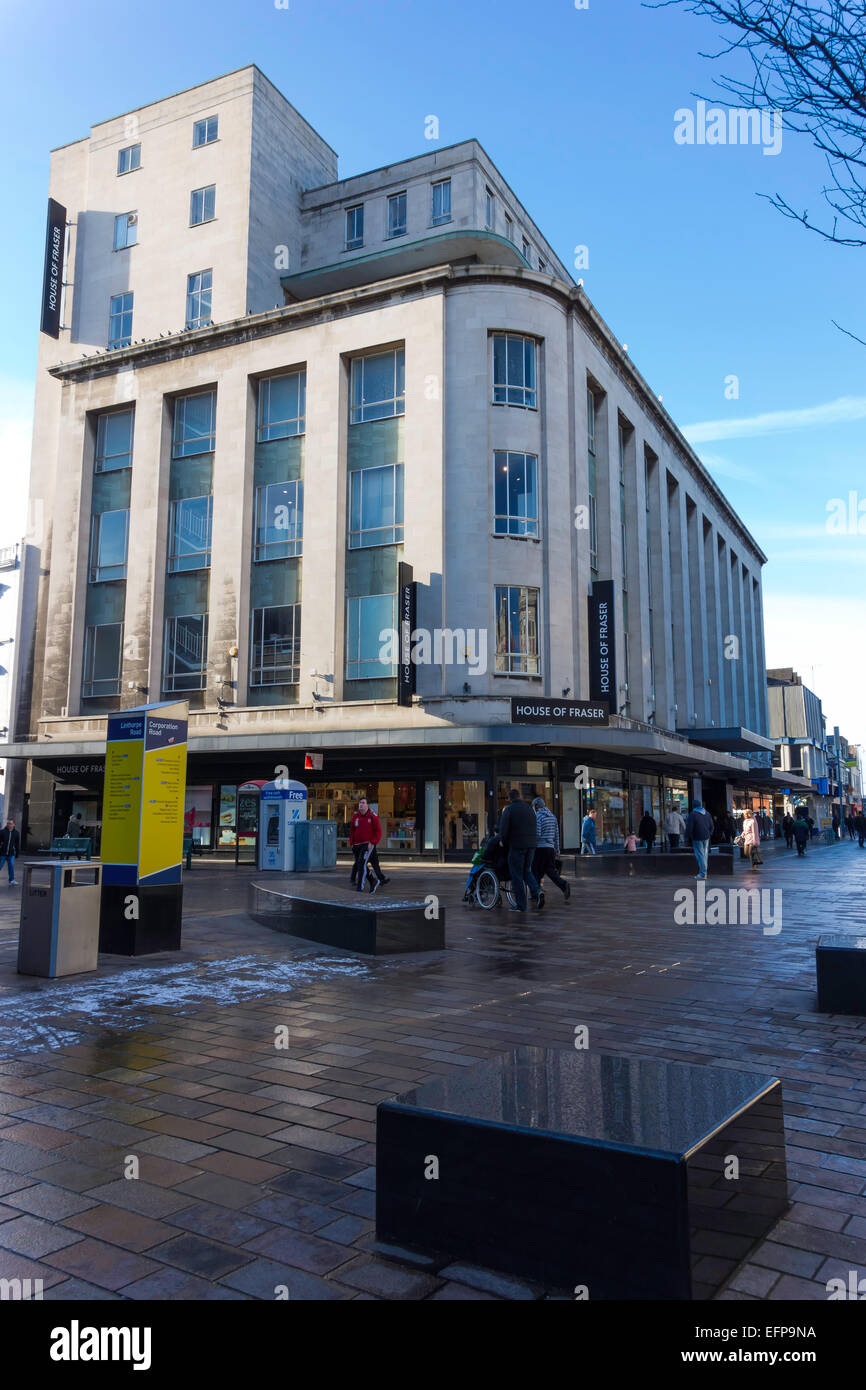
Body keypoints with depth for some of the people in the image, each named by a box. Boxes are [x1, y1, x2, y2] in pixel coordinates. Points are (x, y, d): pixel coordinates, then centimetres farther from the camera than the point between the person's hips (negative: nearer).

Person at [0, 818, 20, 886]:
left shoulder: (16, 833, 4)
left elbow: (17, 844, 12)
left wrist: (17, 852, 11)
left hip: (11, 854, 1)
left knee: (11, 867, -6)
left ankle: (11, 881, -2)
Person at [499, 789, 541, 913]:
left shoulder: (509, 810, -6)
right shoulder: (530, 808, 11)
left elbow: (503, 831, -10)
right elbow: (535, 829, 11)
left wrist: (505, 845, 4)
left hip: (516, 846, -6)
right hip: (531, 845, 6)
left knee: (516, 874, 2)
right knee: (527, 871, 20)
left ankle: (521, 905, 3)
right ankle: (536, 892, -3)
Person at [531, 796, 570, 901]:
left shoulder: (537, 816, -10)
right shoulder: (552, 816, 13)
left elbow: (537, 834, -16)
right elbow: (556, 834, 16)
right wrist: (557, 848, 21)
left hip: (540, 848, -7)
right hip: (550, 848, 7)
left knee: (536, 872, 4)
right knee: (551, 870, 9)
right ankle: (563, 884, -14)